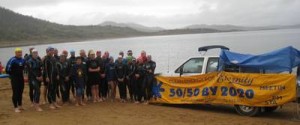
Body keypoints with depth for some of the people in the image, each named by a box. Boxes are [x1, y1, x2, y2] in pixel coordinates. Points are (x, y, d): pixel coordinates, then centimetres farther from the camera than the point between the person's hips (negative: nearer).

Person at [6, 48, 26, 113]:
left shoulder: (23, 60, 5)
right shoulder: (12, 60, -14)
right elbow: (7, 69, -13)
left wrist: (21, 73, 10)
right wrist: (12, 75, -3)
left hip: (21, 78, 6)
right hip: (14, 79, -6)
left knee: (20, 92, 12)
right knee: (15, 93, -4)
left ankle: (20, 106, 23)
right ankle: (16, 107, 3)